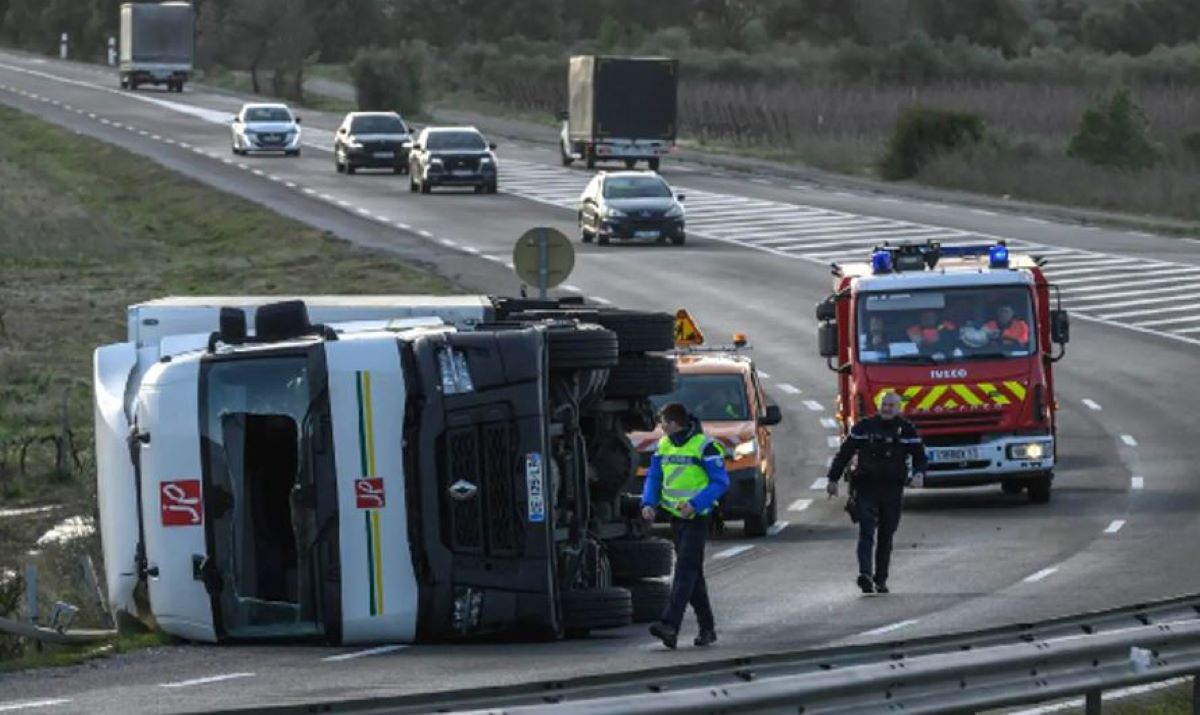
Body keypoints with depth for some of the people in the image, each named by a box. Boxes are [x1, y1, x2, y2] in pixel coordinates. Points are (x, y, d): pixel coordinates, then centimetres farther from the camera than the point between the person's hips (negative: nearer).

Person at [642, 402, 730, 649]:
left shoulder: (704, 446, -12)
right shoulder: (664, 446, 9)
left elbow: (721, 482, -13)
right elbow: (653, 477, 16)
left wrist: (695, 504, -23)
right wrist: (648, 503, -3)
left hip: (697, 518, -7)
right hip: (676, 517, 7)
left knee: (685, 571, -15)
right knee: (693, 574, 11)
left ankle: (670, 625, -26)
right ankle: (707, 628, 19)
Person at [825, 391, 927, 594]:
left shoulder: (906, 430, 5)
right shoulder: (864, 427, 4)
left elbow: (919, 456, 7)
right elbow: (845, 453, 8)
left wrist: (919, 473, -14)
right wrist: (833, 479, 6)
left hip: (893, 491, 1)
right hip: (866, 488, -1)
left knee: (886, 537, 8)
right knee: (866, 532, -15)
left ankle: (881, 579, 16)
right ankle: (865, 574, -26)